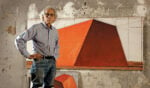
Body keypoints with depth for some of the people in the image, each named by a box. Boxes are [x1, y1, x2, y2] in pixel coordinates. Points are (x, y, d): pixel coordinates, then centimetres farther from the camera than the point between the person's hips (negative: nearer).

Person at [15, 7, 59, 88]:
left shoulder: (55, 31, 13)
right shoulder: (36, 28, -3)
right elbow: (19, 40, -7)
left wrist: (55, 56, 14)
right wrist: (27, 55, -10)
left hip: (52, 62, 6)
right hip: (40, 61, -5)